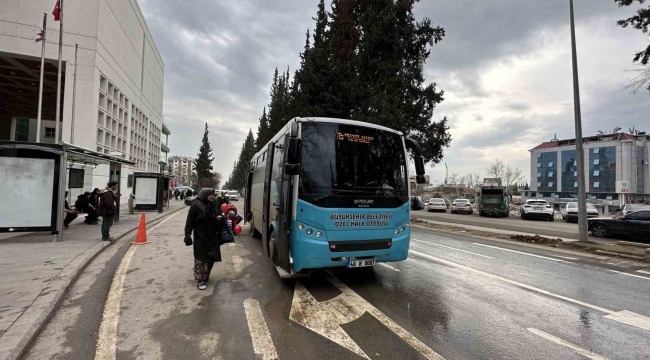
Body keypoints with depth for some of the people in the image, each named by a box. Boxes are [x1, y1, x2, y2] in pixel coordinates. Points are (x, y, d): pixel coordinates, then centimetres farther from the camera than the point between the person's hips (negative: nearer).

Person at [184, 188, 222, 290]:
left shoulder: (212, 205, 4)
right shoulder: (195, 205, -13)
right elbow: (190, 222, -13)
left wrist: (219, 218, -5)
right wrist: (188, 235, -17)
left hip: (212, 237, 6)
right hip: (200, 237, -6)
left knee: (211, 258, 13)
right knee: (200, 259, 2)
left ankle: (205, 277, 32)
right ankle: (200, 281, 12)